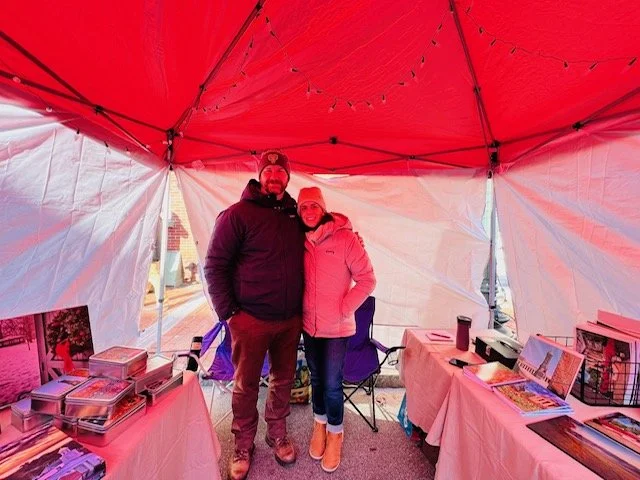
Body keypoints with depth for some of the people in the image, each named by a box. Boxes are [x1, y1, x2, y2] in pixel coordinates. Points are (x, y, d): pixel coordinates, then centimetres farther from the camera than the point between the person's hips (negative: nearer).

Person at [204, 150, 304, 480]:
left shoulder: (295, 215, 7)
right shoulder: (238, 213, -7)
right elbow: (214, 265, -7)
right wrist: (228, 312, -11)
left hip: (291, 320, 5)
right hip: (250, 319, -4)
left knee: (283, 380, 18)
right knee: (246, 385, 11)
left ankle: (277, 435, 42)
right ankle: (243, 446, 36)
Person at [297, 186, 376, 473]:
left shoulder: (345, 238, -13)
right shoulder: (301, 241, 0)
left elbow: (367, 279, -11)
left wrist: (343, 310, -13)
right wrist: (301, 310, 2)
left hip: (337, 328, -4)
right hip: (309, 325, 4)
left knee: (332, 384, 3)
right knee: (316, 379, 18)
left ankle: (335, 433, 32)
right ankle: (319, 425, 43)